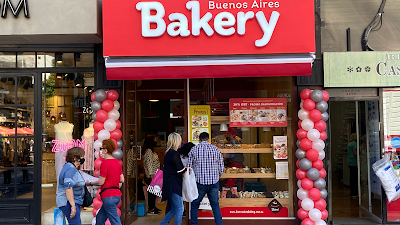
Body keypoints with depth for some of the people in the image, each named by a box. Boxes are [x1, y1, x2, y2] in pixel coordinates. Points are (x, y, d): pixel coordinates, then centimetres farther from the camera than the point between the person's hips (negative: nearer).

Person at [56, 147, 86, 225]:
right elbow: (68, 188, -26)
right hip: (69, 203, -11)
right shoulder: (70, 168, -17)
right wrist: (73, 206, -27)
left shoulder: (71, 167, 16)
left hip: (74, 202, 11)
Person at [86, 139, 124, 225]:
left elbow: (101, 182, -13)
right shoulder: (117, 162, 10)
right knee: (99, 218, 19)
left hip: (108, 196, -9)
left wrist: (90, 183, 3)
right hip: (117, 194, 9)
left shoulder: (105, 162, -13)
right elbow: (122, 180, 12)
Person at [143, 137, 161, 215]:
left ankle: (153, 207, 23)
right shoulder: (148, 151, -15)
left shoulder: (151, 151, 16)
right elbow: (149, 164, -20)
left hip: (155, 174, 10)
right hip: (152, 175, -10)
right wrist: (151, 175, -22)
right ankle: (150, 209, -2)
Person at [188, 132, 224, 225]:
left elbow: (189, 167, 2)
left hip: (200, 182, -2)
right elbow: (221, 168, 5)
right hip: (214, 182, 2)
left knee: (195, 205, 14)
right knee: (215, 205, 12)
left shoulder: (194, 150, -2)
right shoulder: (216, 149, 3)